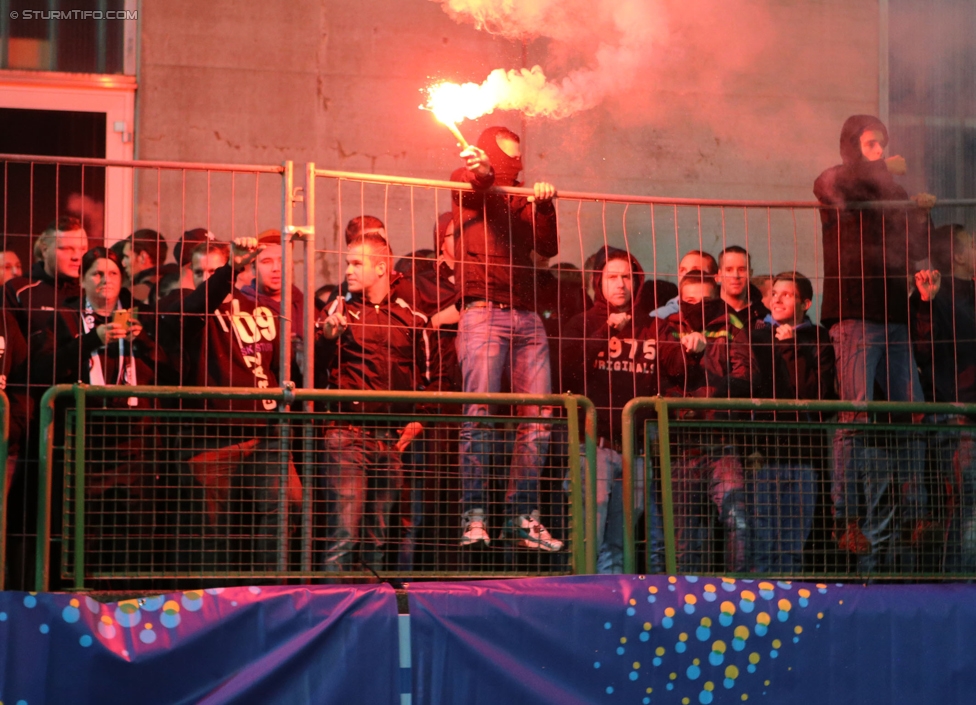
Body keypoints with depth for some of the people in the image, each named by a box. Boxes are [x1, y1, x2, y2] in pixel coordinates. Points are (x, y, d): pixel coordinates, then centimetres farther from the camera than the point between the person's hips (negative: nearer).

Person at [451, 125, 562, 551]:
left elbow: (547, 247, 14)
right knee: (480, 413, -14)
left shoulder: (523, 201, 25)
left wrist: (544, 205, -1)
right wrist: (480, 170, -35)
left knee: (537, 418, -1)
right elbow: (475, 181, -13)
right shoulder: (467, 186, 11)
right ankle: (473, 516, -14)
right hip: (484, 311, -6)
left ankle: (524, 515, 3)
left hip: (526, 316, 6)